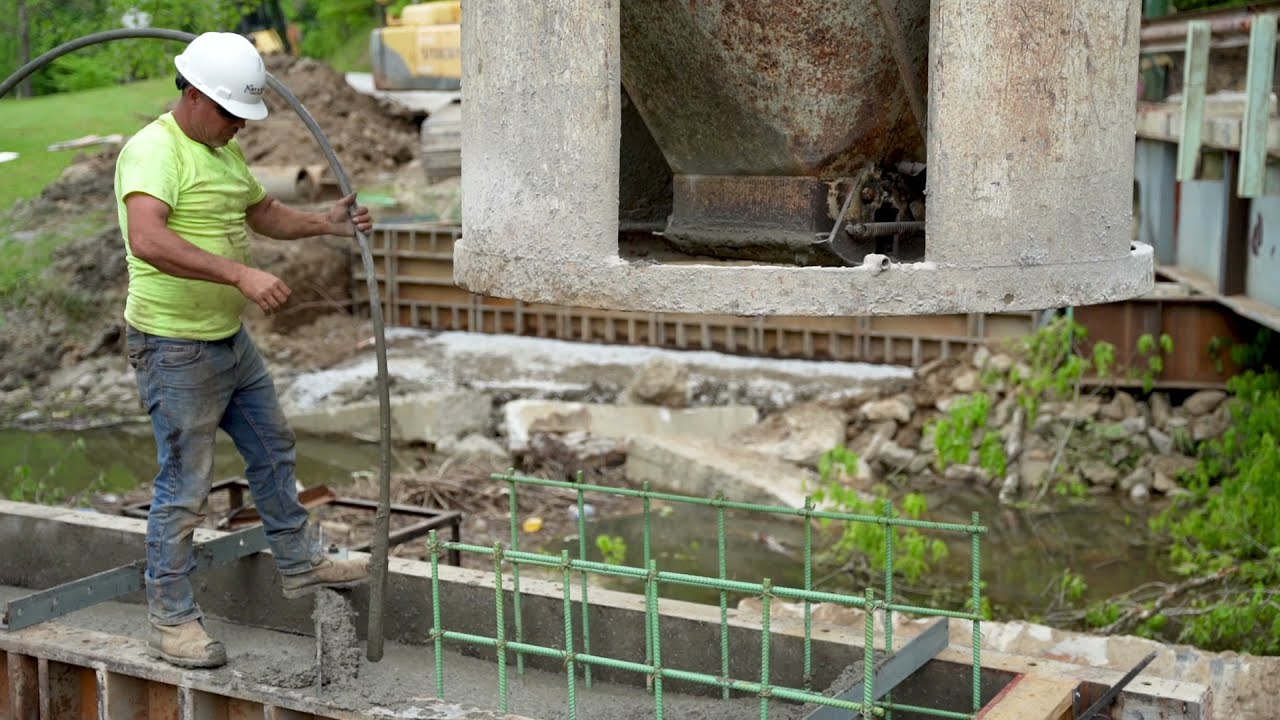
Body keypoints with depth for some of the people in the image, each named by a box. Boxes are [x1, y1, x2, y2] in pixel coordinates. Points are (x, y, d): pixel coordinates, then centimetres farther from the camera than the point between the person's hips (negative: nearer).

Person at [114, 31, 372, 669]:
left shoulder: (224, 149, 9)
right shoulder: (153, 151, -22)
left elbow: (263, 211, 24)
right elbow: (147, 240, -39)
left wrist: (324, 223, 7)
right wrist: (241, 273, -44)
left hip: (231, 338, 10)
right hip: (174, 348, -10)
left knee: (272, 451, 21)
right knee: (184, 488, -2)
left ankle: (301, 566, 39)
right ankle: (171, 621, 12)